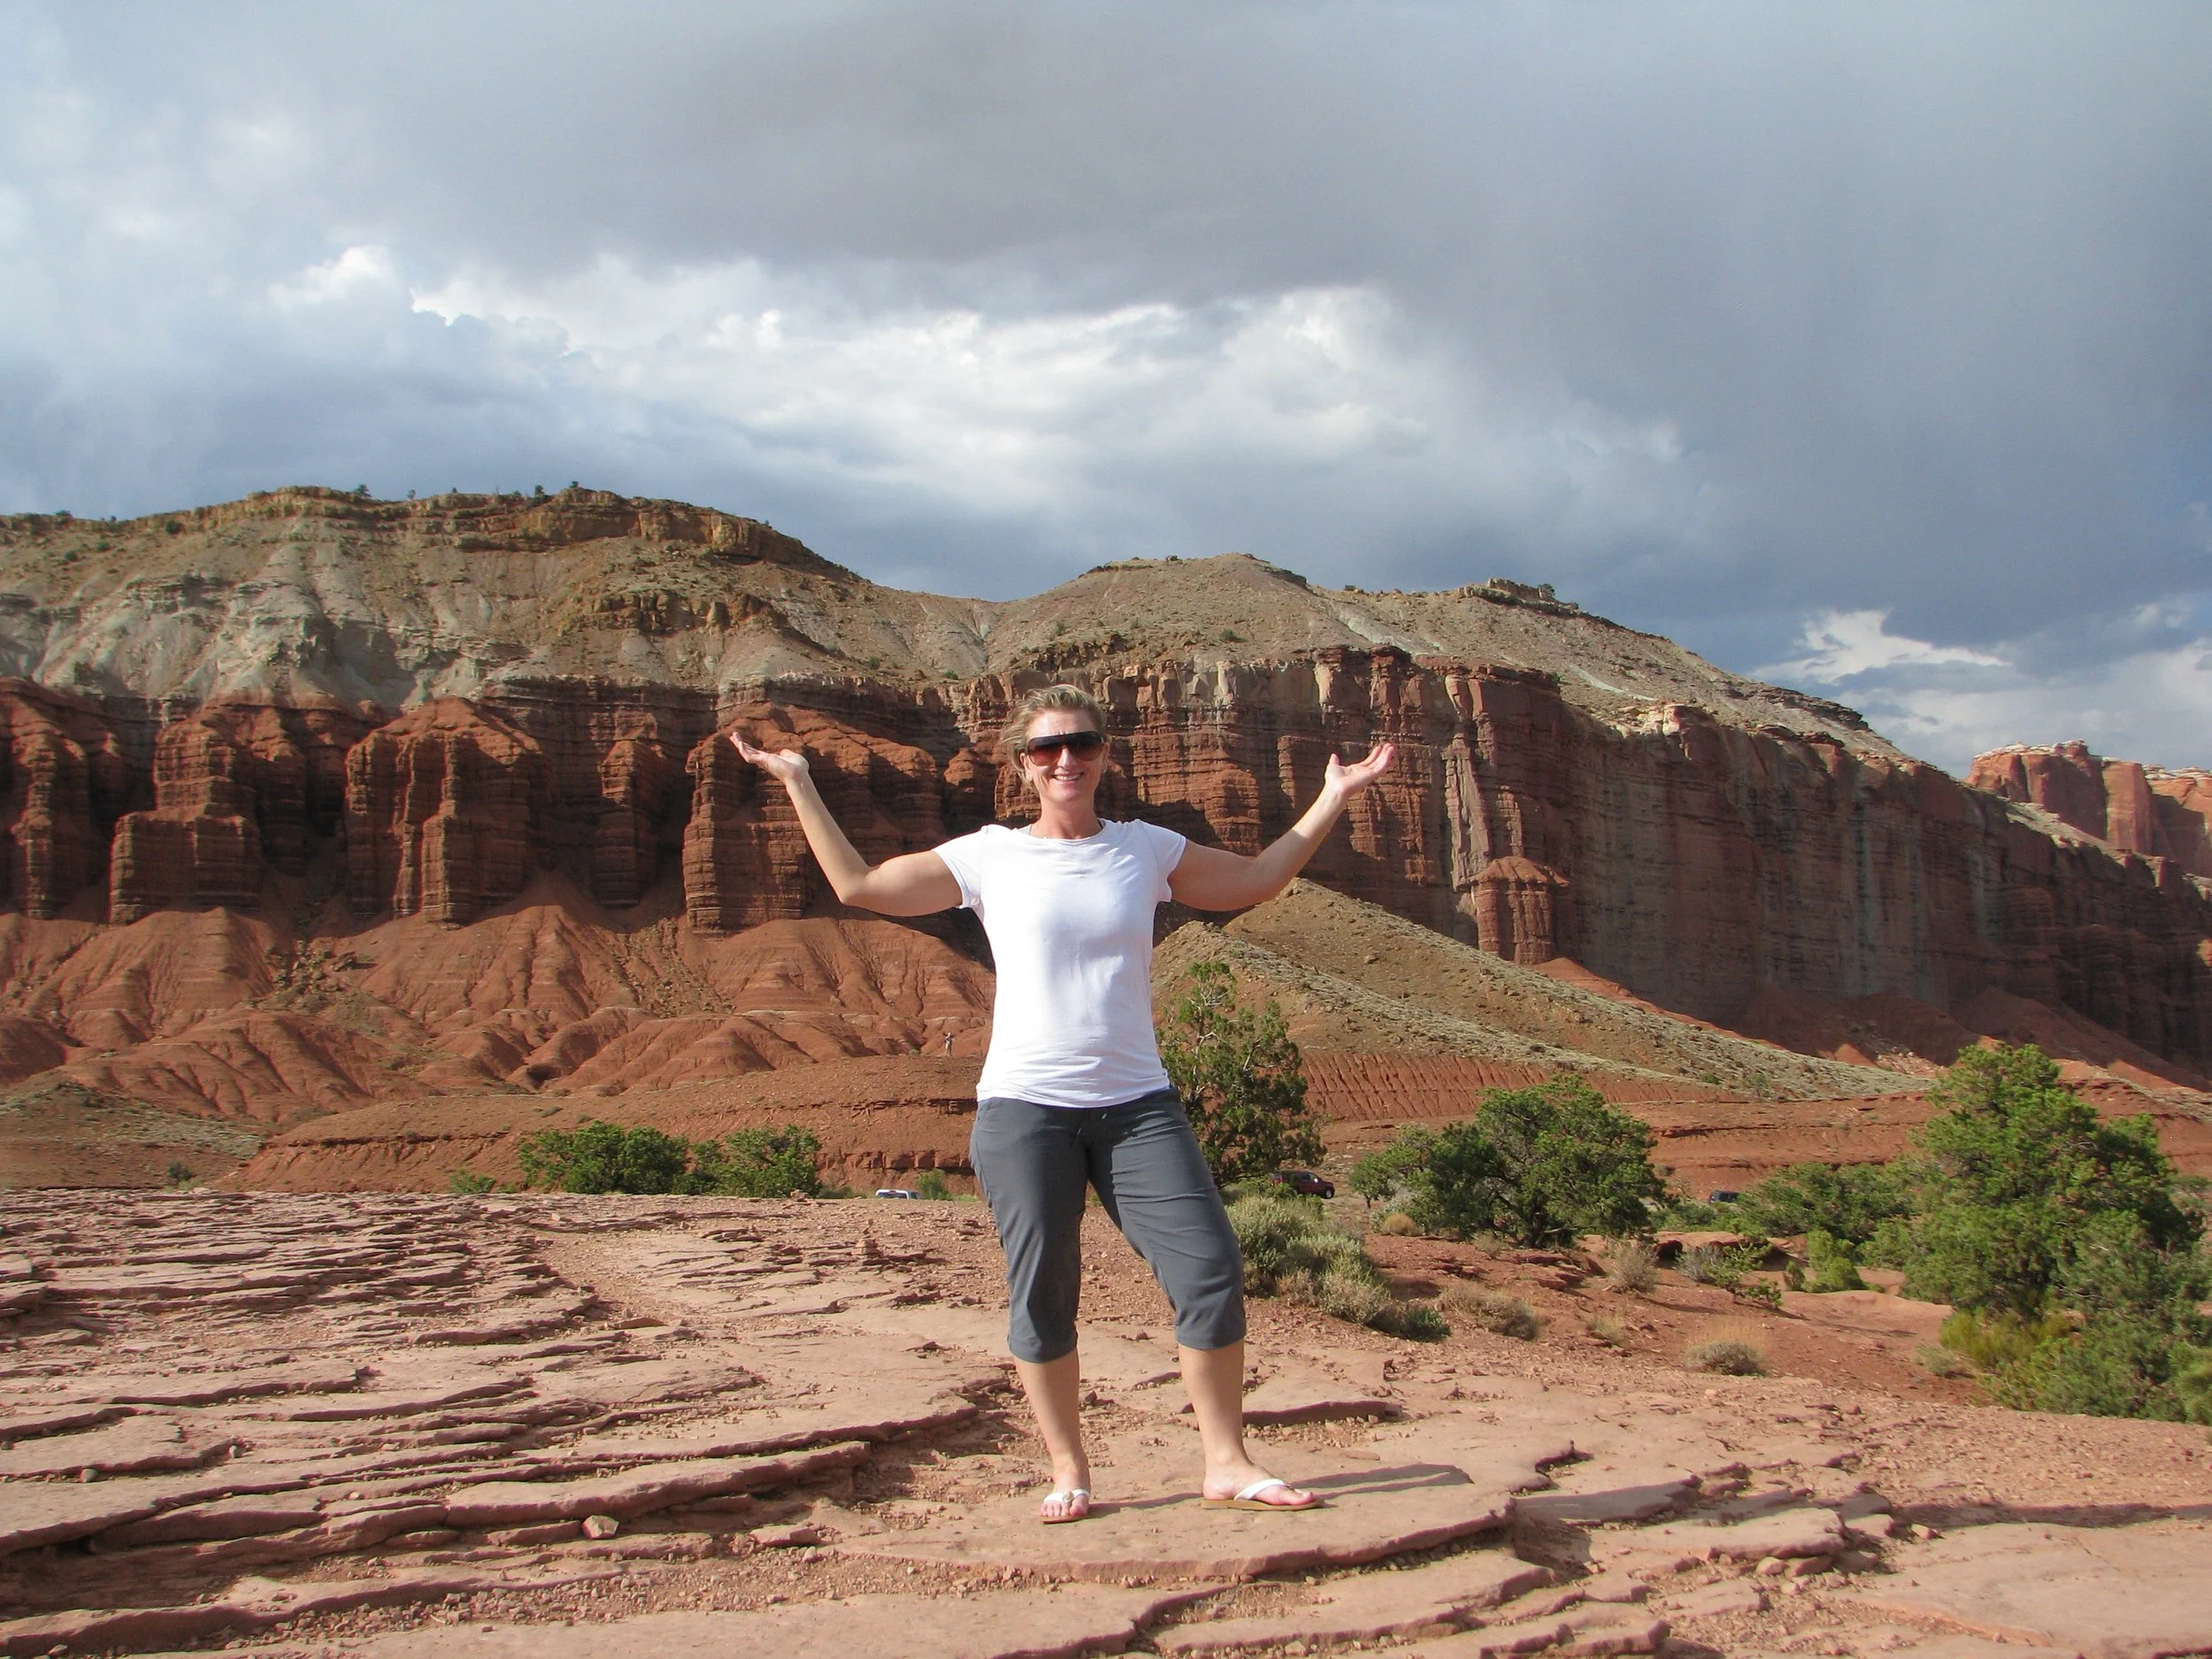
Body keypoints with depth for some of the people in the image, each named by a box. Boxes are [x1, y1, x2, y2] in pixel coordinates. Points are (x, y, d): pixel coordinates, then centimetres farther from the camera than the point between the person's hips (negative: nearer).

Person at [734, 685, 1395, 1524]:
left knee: (1211, 1270, -4)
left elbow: (1255, 879, 23)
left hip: (1137, 1104, 2)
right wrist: (798, 786, 9)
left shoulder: (1146, 849, 9)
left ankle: (1226, 1463, 9)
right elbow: (859, 884, 9)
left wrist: (1334, 795, 21)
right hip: (1025, 1106, -2)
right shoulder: (991, 856, 4)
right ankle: (1069, 1471, 18)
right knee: (1042, 1295, 2)